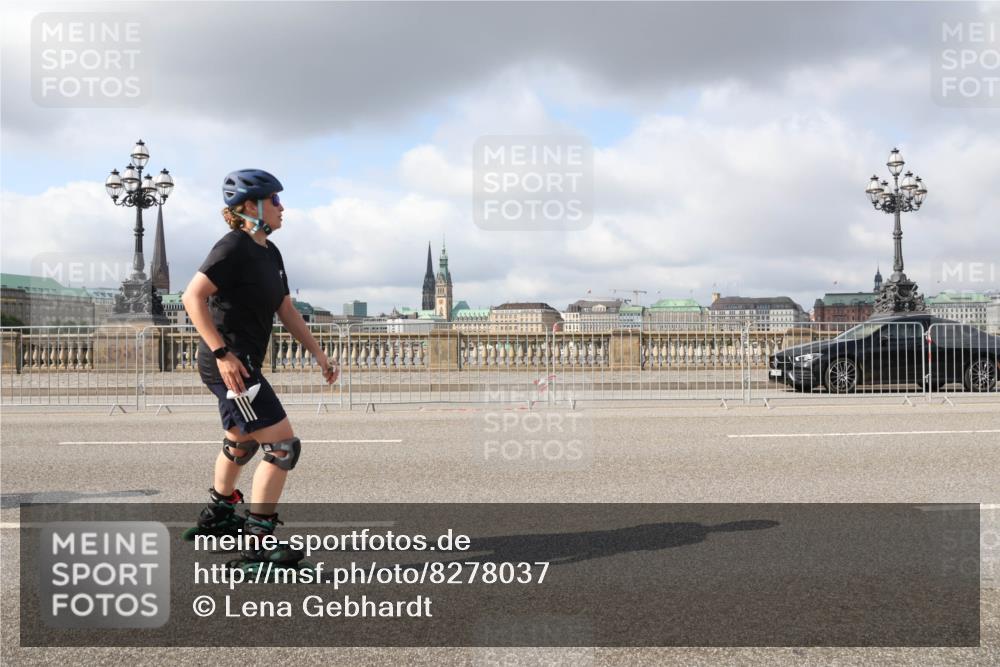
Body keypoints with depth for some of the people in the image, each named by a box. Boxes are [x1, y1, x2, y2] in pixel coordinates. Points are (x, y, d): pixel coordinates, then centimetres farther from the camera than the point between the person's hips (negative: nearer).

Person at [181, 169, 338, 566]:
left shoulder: (270, 254, 11)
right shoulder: (234, 247, -15)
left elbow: (287, 311, 17)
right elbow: (193, 297, -22)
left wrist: (319, 354, 13)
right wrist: (223, 352, -26)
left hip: (244, 362, 10)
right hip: (228, 364, -10)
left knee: (240, 441, 27)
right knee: (282, 445, -12)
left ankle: (216, 518, 47)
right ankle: (258, 542, -5)